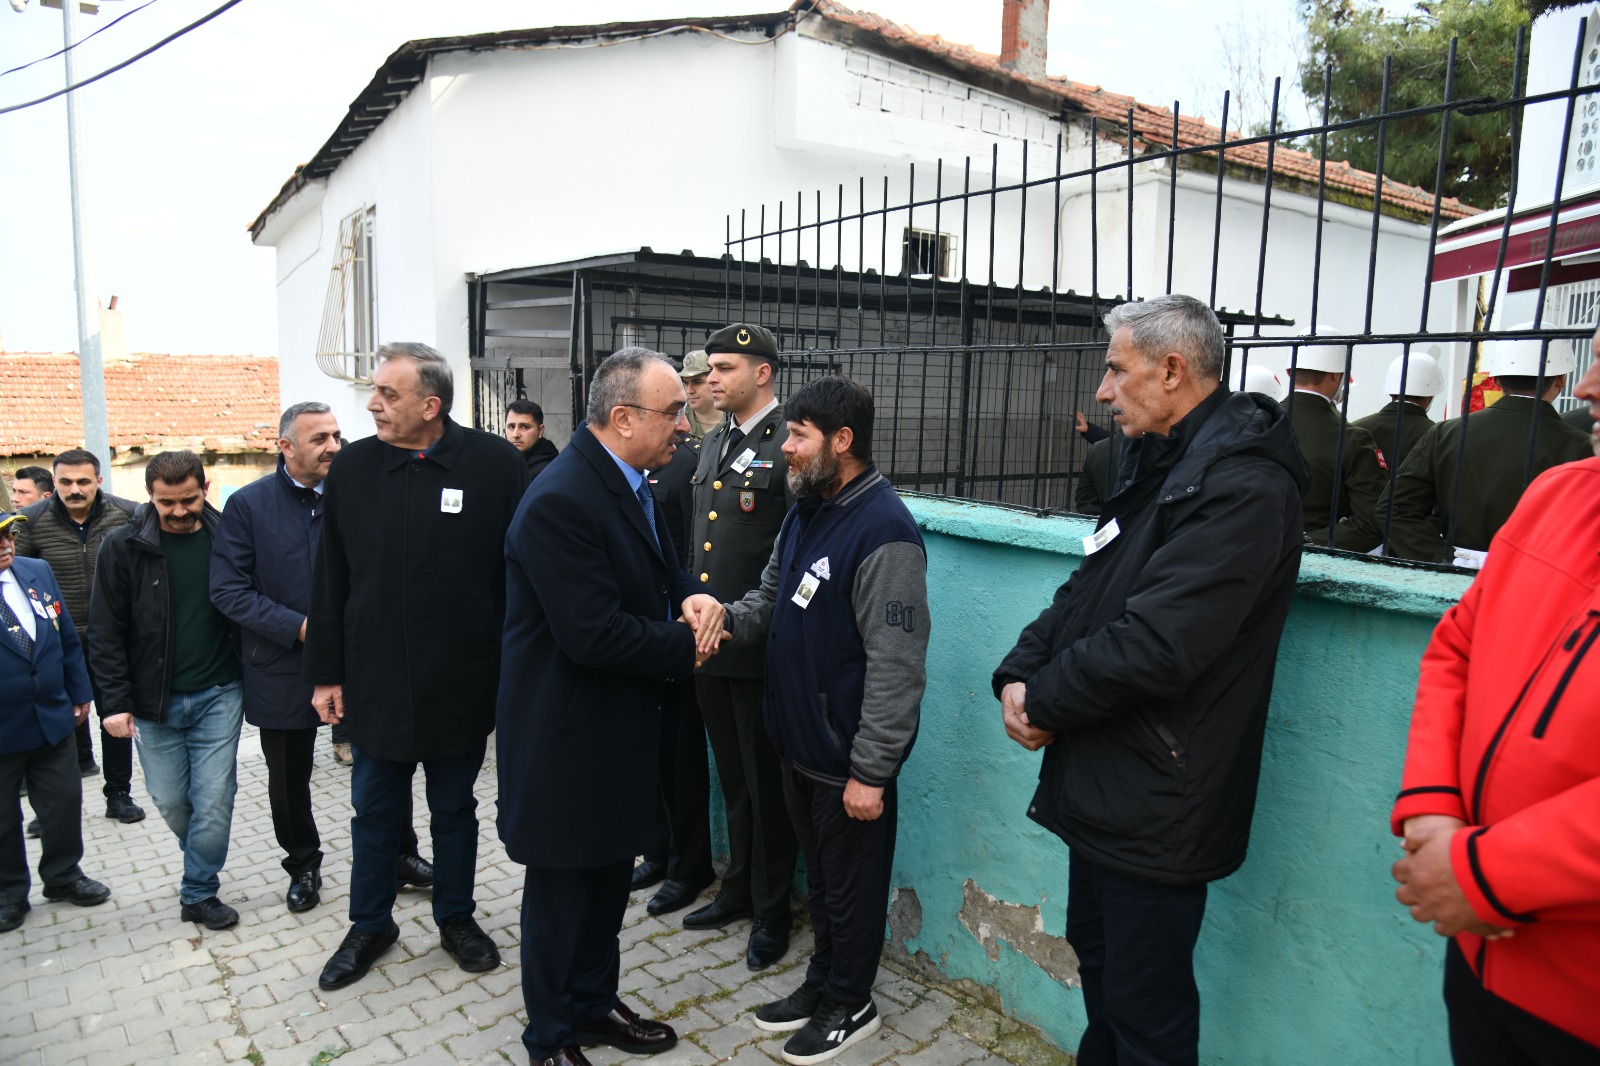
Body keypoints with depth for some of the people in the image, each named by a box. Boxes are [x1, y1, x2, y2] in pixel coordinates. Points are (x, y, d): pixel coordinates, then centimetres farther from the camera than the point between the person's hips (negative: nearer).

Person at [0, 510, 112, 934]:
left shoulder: (38, 572, 2)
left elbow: (68, 637, 9)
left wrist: (79, 692, 11)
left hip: (53, 718, 4)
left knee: (64, 802, 13)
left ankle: (64, 874, 33)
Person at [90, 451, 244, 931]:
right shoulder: (123, 546, -4)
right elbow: (106, 631, -3)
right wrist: (115, 701, -8)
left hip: (219, 695, -1)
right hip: (154, 701, 1)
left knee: (213, 802, -1)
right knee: (170, 801, 13)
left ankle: (199, 892, 18)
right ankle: (201, 866, 41)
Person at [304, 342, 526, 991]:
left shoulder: (496, 465, -10)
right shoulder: (352, 467, -1)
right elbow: (329, 579, 4)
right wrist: (326, 672, 3)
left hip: (462, 685, -2)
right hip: (374, 684, 2)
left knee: (454, 809, 16)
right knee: (374, 812, 16)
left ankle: (456, 918, 36)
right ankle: (370, 926, 36)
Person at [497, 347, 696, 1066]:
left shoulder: (633, 482, 4)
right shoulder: (560, 501, -26)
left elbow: (662, 573, 17)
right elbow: (593, 634, -30)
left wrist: (693, 601, -6)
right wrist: (685, 647, -16)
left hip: (623, 729, 9)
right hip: (568, 735, -9)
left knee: (611, 873, 23)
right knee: (561, 887, 11)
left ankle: (595, 1004, 44)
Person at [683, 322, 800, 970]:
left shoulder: (790, 445, -13)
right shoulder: (713, 443, 14)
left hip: (761, 649, -8)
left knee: (767, 783, 8)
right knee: (733, 777, 21)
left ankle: (771, 912, 26)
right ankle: (738, 889, 38)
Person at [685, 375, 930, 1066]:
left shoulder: (884, 531, -23)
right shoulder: (805, 512, 6)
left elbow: (896, 664, -24)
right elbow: (772, 603, 14)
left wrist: (870, 771, -22)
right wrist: (725, 615, -8)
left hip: (848, 757, -8)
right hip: (798, 738, 8)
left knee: (851, 885, 13)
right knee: (817, 874, 24)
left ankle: (850, 1006, 34)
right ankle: (822, 980, 44)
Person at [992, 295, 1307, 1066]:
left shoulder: (1241, 486, -21)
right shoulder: (1160, 468, 12)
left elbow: (1155, 647, -28)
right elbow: (1085, 593, 12)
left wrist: (1046, 703, -13)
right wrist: (1019, 676, -4)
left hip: (1155, 810, -9)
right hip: (1104, 789, 9)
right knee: (1095, 956, 26)